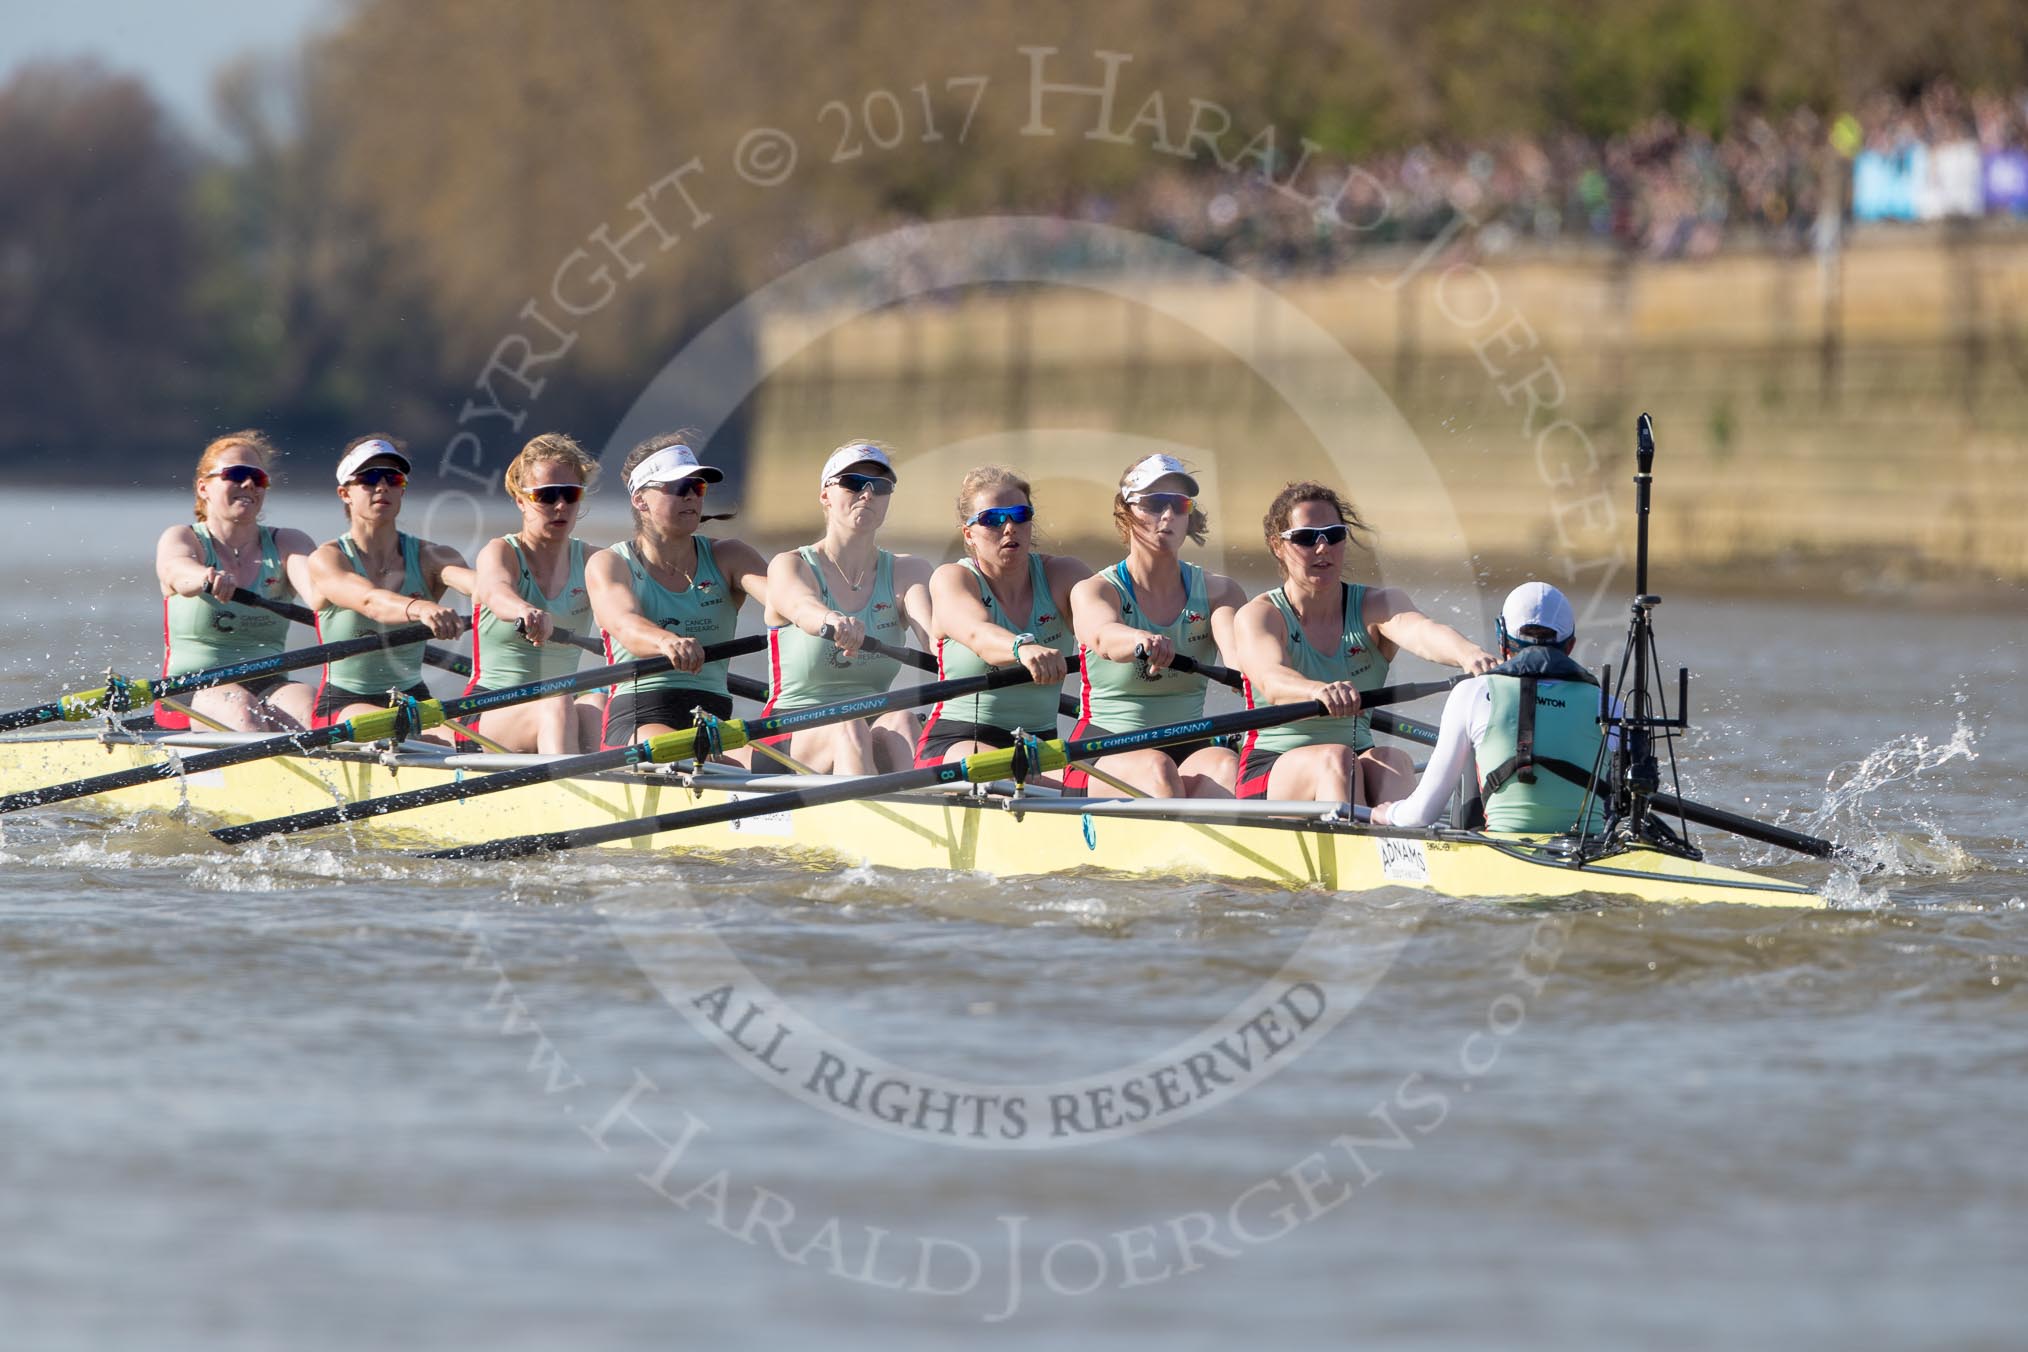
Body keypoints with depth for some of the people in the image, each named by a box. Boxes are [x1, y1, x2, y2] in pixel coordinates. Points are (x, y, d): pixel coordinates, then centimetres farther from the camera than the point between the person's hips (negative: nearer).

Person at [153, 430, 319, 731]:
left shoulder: (287, 545, 11)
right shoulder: (181, 539, 4)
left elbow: (314, 585, -12)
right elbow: (178, 571, -21)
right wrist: (208, 578, -47)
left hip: (269, 686, 2)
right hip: (190, 692, -2)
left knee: (310, 707, -30)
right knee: (243, 711, -34)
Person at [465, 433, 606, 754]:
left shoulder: (589, 560, 10)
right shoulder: (499, 553, -1)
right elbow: (497, 592, -27)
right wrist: (526, 612, -53)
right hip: (488, 713, -3)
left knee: (598, 705, -31)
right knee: (557, 706, -35)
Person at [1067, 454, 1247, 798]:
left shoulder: (1217, 591, 9)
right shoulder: (1092, 591, 0)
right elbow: (1103, 635, -26)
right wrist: (1143, 641, -51)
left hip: (1189, 750, 2)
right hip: (1103, 755, -2)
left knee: (1225, 764, -31)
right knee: (1157, 769, -34)